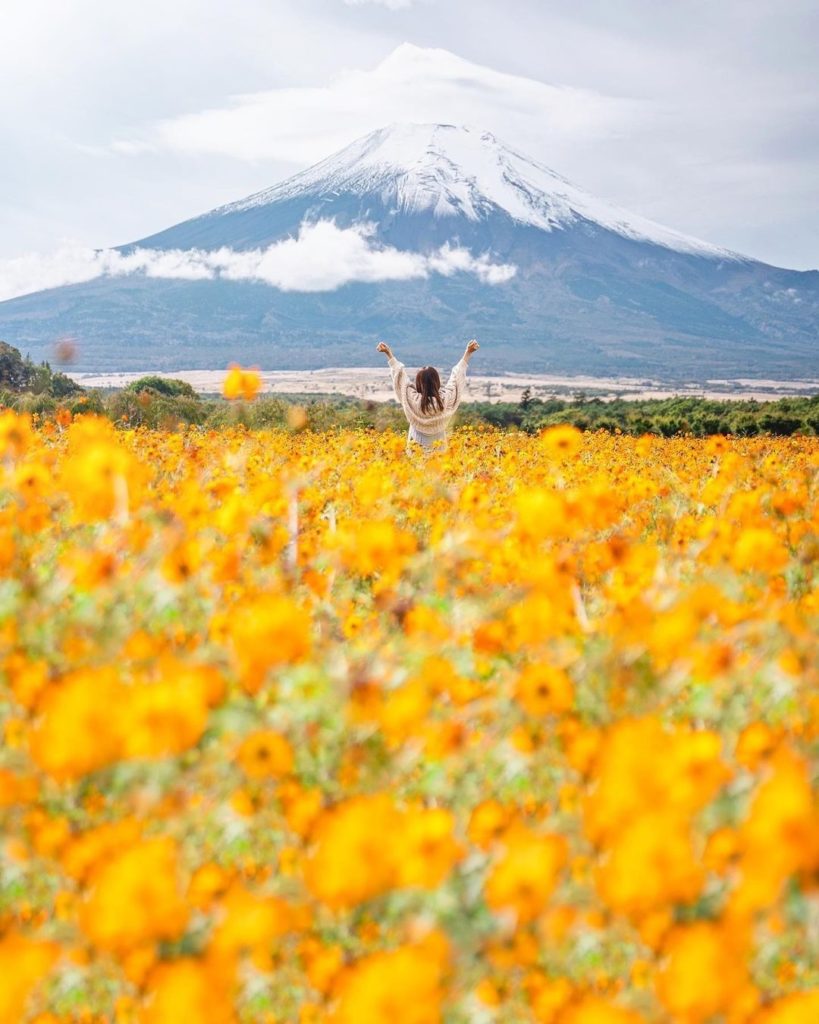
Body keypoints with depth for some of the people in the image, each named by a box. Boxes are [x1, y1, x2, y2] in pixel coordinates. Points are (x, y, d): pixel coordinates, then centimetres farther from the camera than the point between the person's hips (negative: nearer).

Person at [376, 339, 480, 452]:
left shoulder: (412, 399, -17)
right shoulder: (445, 400, -15)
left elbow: (400, 375, -6)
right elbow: (457, 376, -4)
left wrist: (389, 354, 4)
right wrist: (468, 353, 4)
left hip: (415, 450, -1)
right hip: (439, 449, 1)